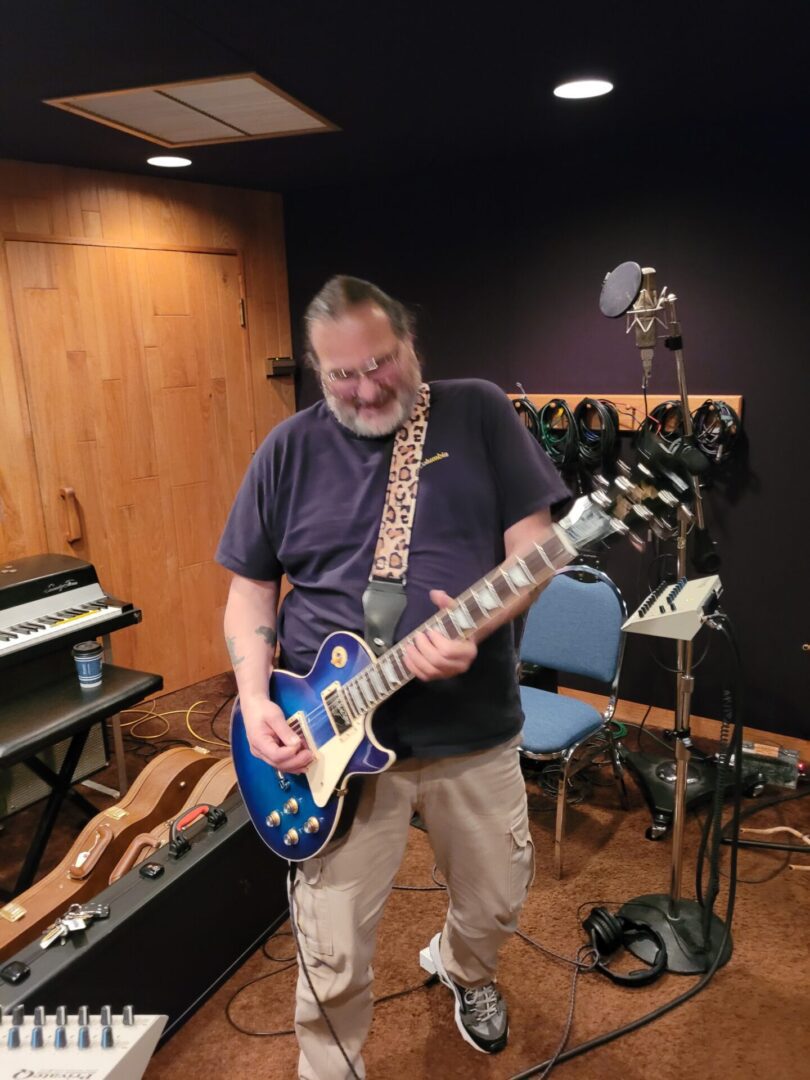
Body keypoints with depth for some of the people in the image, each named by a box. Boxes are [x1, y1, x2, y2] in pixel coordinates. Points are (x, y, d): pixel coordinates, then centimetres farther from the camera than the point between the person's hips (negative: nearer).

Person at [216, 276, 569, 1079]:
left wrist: (478, 623, -25)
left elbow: (534, 546, -6)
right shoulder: (288, 450, 0)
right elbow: (251, 586, 5)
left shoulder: (479, 412, -2)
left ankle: (463, 970, 56)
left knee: (496, 901, 21)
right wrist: (255, 699, -9)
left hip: (475, 727, 1)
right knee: (333, 954, 7)